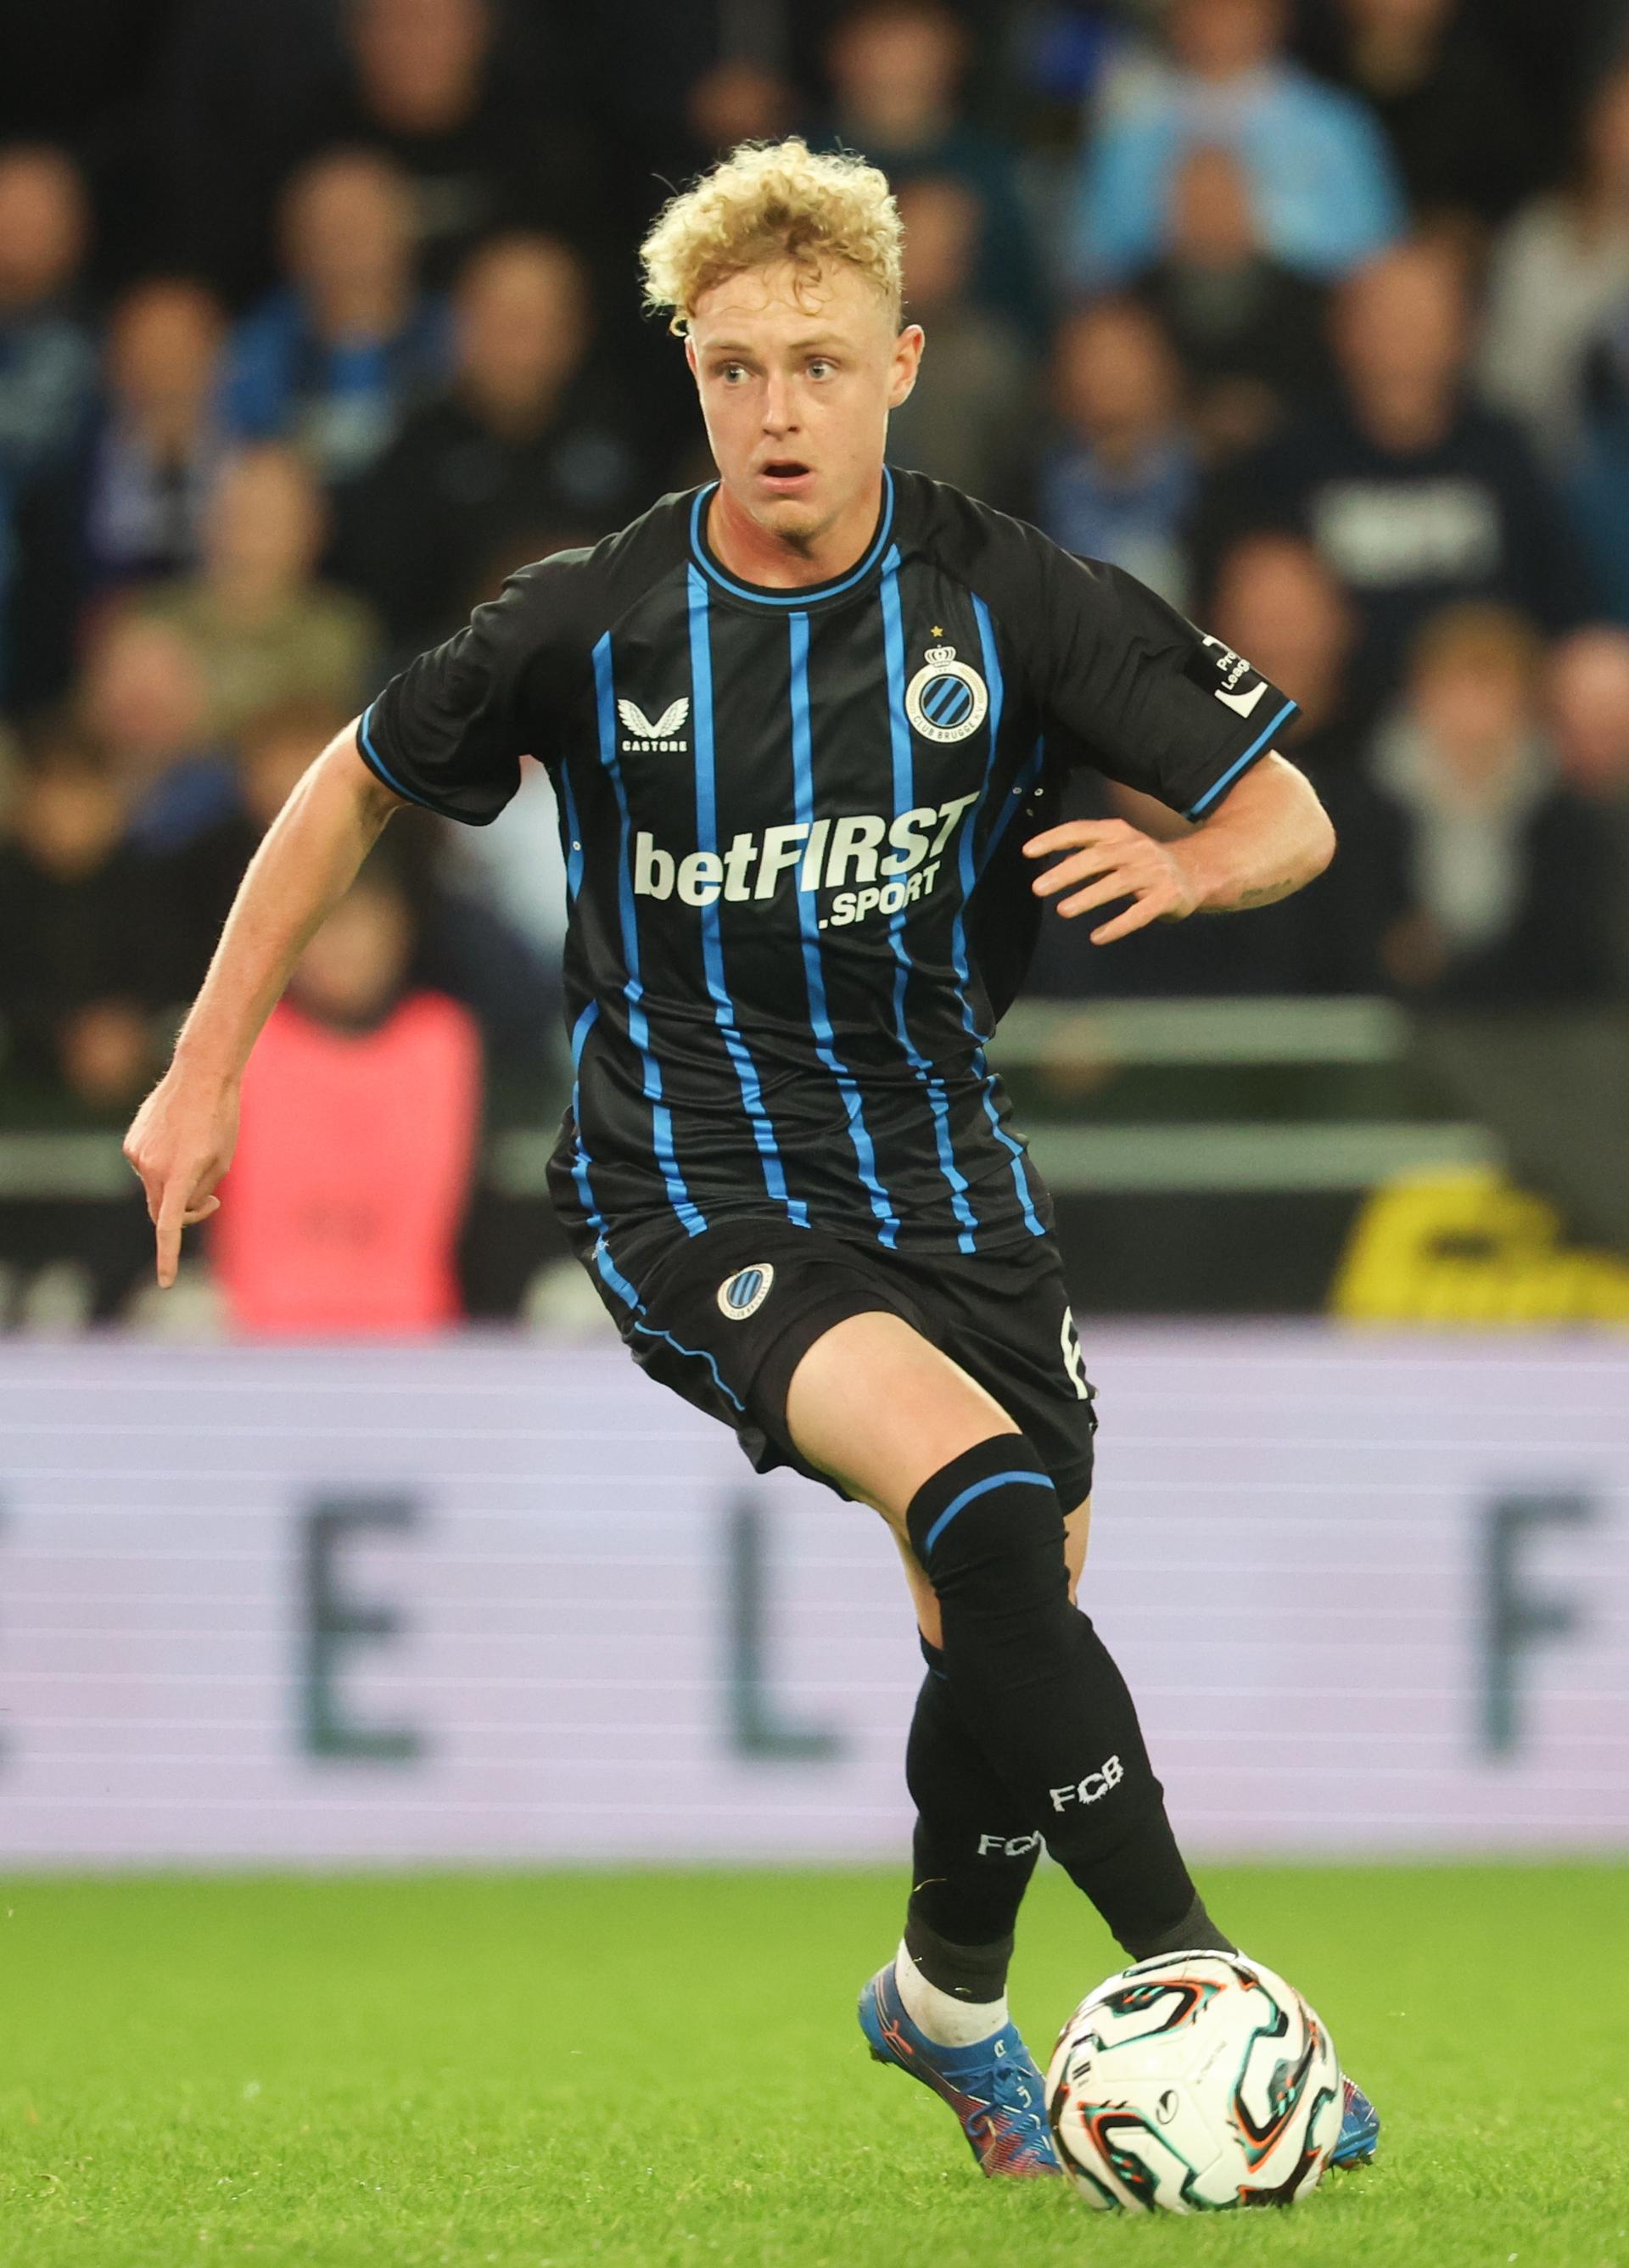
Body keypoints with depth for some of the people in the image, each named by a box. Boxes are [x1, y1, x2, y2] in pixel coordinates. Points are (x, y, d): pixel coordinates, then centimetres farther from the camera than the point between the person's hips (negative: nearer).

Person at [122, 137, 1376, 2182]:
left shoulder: (1012, 601, -7)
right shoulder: (593, 626, -9)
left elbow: (1286, 818, -1)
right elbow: (356, 789, 7)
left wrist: (1179, 866, -25)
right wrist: (204, 1072, 7)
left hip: (933, 1153, 4)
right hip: (685, 1168, -4)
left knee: (1011, 1621, 7)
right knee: (985, 1500, -28)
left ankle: (950, 1995, 38)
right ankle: (1192, 1979, -25)